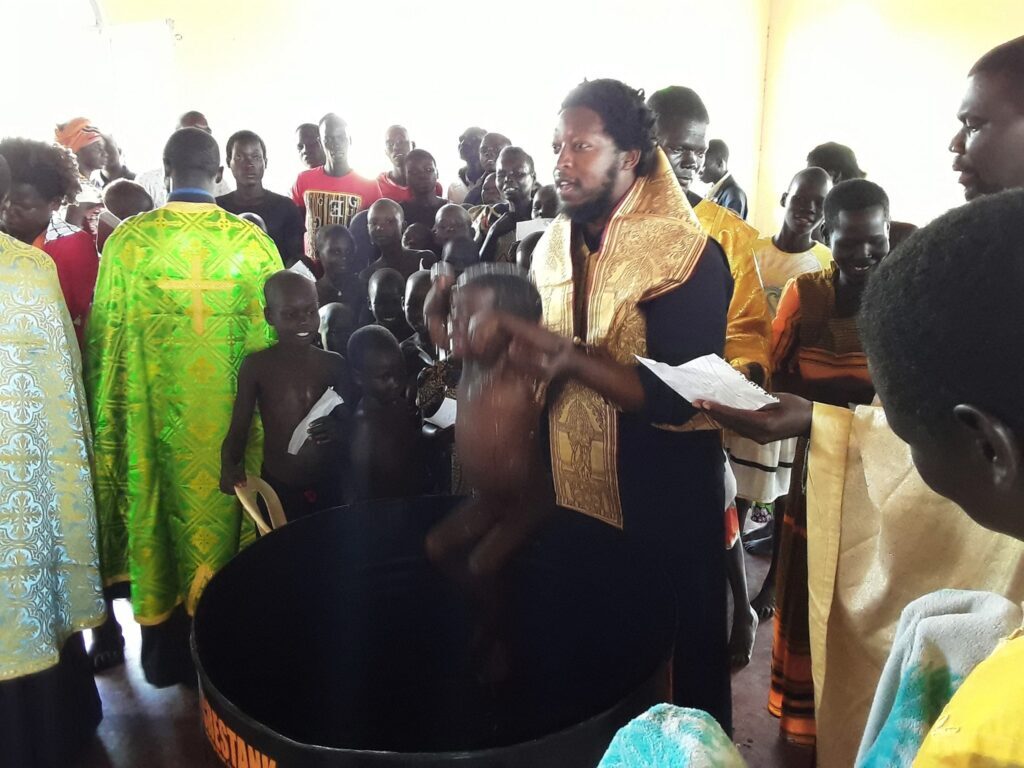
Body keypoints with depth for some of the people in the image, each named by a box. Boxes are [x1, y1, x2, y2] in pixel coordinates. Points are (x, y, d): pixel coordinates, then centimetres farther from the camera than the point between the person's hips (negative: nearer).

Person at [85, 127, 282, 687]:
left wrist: (108, 420, 9)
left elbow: (105, 338, -3)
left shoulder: (128, 239, -7)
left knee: (160, 507, 15)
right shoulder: (253, 242, -7)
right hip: (230, 418, 0)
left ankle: (165, 655, 30)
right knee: (222, 509, 15)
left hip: (151, 415, 0)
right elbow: (272, 337, -4)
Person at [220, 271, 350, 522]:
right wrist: (229, 466, -25)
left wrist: (338, 430, -22)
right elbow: (238, 431, -6)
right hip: (277, 489, -1)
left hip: (329, 488, 2)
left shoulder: (334, 364, -4)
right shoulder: (256, 366, -8)